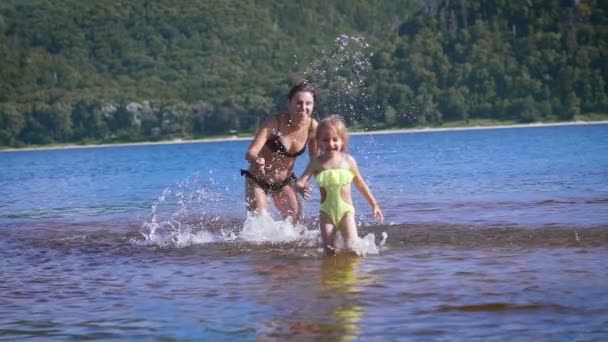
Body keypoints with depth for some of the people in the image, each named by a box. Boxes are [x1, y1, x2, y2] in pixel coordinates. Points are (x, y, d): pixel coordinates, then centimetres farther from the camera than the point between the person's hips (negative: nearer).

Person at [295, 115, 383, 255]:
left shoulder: (348, 161, -2)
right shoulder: (316, 163, -4)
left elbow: (360, 184, 11)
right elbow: (300, 182, -12)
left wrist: (374, 204, 16)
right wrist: (301, 188, -37)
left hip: (346, 211, -1)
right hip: (327, 212, 1)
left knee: (352, 248, -14)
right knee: (329, 251, -7)